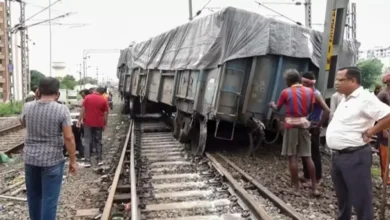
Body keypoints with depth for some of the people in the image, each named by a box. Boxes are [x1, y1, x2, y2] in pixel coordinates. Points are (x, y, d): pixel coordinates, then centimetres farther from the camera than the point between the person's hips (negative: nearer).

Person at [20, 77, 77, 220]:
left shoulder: (27, 107, -2)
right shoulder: (62, 110, -14)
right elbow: (68, 138, -16)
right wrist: (73, 160, -6)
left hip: (30, 158, 5)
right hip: (52, 160, -5)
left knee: (33, 195, 22)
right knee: (49, 198, 4)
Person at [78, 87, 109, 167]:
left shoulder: (87, 97, -1)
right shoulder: (104, 100, -2)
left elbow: (83, 109, -4)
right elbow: (105, 114, -2)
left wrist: (80, 120, 1)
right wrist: (105, 124, 5)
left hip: (88, 122, 0)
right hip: (98, 123, 0)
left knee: (87, 141, 4)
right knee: (98, 141, 12)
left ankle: (87, 161, 0)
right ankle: (99, 160, 16)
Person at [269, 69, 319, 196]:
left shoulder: (286, 92, -4)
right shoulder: (309, 91, 4)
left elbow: (277, 108, 9)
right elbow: (310, 110, 9)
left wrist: (272, 105, 31)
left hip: (291, 124, -3)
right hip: (304, 124, 4)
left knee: (292, 156, 2)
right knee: (307, 156, 8)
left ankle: (296, 187, 5)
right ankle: (314, 187, 11)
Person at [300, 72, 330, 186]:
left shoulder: (316, 94, -15)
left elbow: (327, 111, -24)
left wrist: (318, 125, -17)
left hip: (313, 129, -8)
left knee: (315, 153, 1)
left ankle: (318, 178, 13)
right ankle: (306, 176, 25)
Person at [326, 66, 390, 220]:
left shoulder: (365, 98, -14)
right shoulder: (345, 99, 13)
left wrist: (369, 133, -15)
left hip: (354, 157, -9)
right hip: (337, 156, 9)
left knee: (361, 201, 1)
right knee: (342, 197, 22)